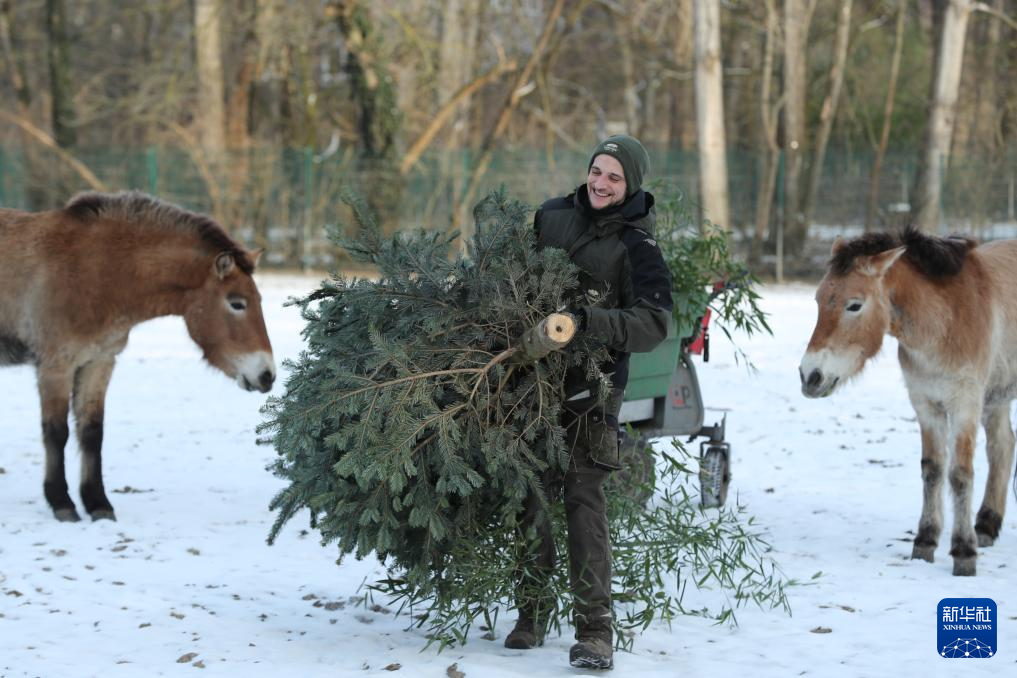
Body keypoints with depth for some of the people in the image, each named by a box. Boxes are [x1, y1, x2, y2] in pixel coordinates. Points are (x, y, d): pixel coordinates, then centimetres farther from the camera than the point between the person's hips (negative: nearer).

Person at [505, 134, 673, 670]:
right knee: (531, 497, 7)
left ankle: (595, 630, -11)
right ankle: (532, 613, 21)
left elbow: (652, 325, -15)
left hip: (591, 385, -4)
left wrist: (588, 319, -28)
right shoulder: (551, 216, 7)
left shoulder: (637, 247, -6)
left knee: (584, 499, -12)